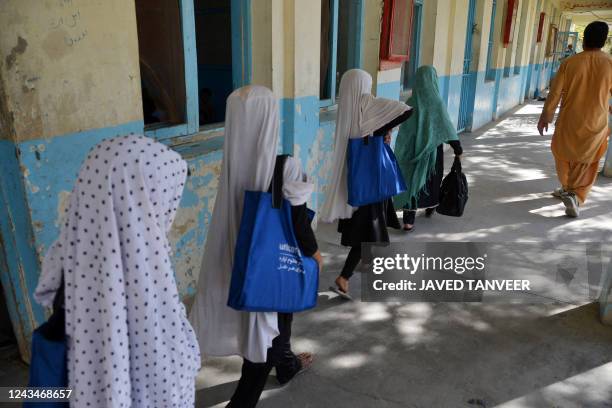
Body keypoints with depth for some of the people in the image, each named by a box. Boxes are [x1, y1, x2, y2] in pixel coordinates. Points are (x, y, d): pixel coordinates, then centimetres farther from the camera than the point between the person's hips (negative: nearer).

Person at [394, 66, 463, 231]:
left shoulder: (410, 103, -6)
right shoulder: (437, 102, -14)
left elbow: (404, 129, -2)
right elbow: (448, 127, -13)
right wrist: (458, 149, -4)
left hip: (412, 150, 1)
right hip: (432, 149, -1)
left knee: (412, 180, 4)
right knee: (432, 178, 21)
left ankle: (408, 220, -4)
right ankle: (430, 207, 42)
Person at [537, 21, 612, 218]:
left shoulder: (569, 62, -9)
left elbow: (555, 93, -6)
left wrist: (545, 117, 4)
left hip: (568, 121, 0)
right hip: (596, 123, 0)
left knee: (564, 157, 22)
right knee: (586, 165, 9)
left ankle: (567, 188, 37)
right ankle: (575, 196, -8)